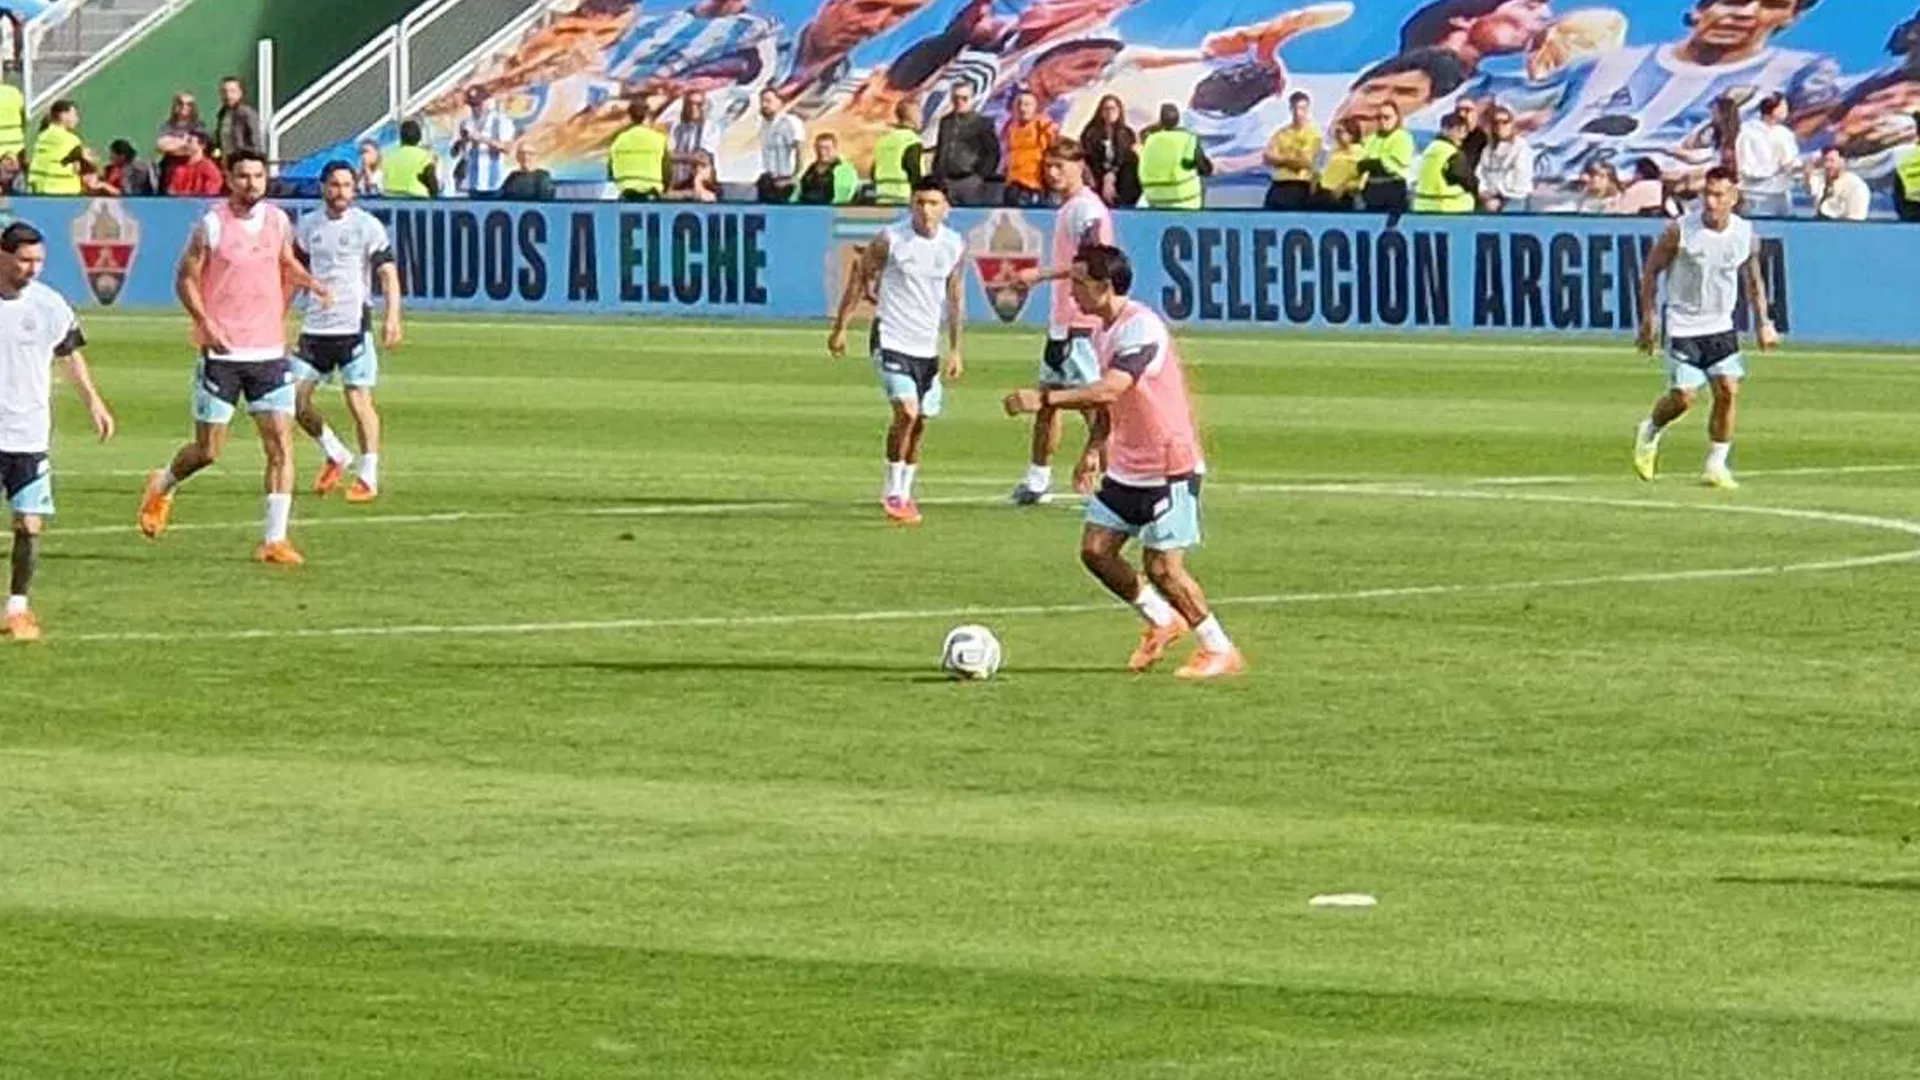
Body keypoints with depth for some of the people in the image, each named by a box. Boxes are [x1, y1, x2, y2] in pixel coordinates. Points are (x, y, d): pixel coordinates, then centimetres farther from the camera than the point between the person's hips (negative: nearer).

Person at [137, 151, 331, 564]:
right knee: (208, 450, 3)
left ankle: (274, 540, -4)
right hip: (221, 352, -4)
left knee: (281, 445, -7)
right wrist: (205, 322, -18)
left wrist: (309, 283, 5)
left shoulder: (278, 220, 6)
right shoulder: (212, 225, -8)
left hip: (270, 351, 4)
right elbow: (186, 279, -5)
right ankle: (163, 487, 35)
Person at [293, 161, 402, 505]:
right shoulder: (308, 225, 9)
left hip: (354, 326, -5)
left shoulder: (367, 226, -5)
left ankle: (369, 478, 1)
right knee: (296, 401, 2)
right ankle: (336, 456, 22)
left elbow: (388, 273, -8)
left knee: (358, 399, -7)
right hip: (314, 326, 5)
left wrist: (392, 318, -19)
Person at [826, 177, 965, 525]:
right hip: (891, 340, -5)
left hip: (928, 346, 5)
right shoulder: (890, 239, -11)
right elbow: (859, 275, 0)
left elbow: (955, 298, 13)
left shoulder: (955, 246, 1)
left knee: (920, 422, 10)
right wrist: (840, 327, 1)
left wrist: (955, 350, 13)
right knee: (906, 411, -19)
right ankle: (893, 492, -5)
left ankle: (903, 494, 27)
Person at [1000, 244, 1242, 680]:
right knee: (1096, 549, 5)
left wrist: (1044, 399, -39)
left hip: (1169, 467, -9)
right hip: (1126, 467, 9)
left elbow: (1110, 390, -35)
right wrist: (1094, 448, 8)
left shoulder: (1141, 328, -22)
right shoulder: (1103, 332, 8)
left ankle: (1221, 652, 6)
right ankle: (1163, 622, 23)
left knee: (1162, 566, -9)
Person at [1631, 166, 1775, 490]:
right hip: (1683, 326, -3)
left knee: (1728, 391, -8)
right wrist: (1648, 319, -4)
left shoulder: (1746, 235, -4)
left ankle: (1716, 464, 4)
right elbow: (1651, 270, -3)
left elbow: (1753, 281, 13)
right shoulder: (1680, 231, -15)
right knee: (1683, 397, -6)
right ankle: (1649, 433, 26)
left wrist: (1763, 323, 8)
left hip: (1721, 326, 3)